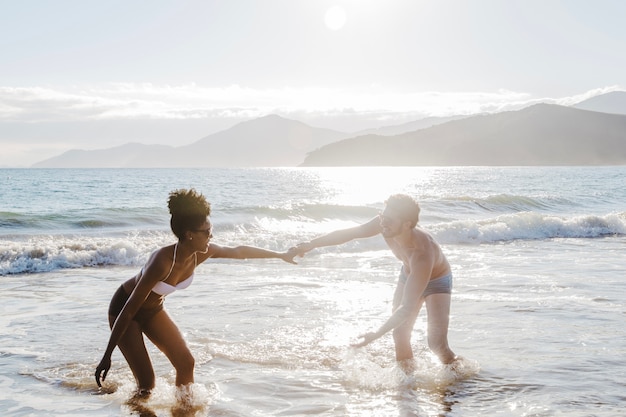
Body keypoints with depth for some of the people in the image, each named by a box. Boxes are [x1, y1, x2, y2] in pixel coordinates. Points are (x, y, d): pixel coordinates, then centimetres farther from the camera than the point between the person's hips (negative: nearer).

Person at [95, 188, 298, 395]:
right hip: (124, 309, -7)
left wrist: (281, 255, 12)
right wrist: (107, 356, -31)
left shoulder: (201, 253, -17)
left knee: (186, 363, 3)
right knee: (147, 383, -12)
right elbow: (129, 310, -34)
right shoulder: (163, 262, -38)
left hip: (153, 310, 7)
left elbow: (239, 251, 2)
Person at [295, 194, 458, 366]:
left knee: (437, 343, -14)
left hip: (437, 281, -6)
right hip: (408, 275, 6)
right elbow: (349, 233, -12)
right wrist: (312, 244, -10)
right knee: (400, 336, 1)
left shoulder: (422, 255, -45)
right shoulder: (384, 224, -29)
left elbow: (407, 307, -44)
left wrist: (377, 334, -49)